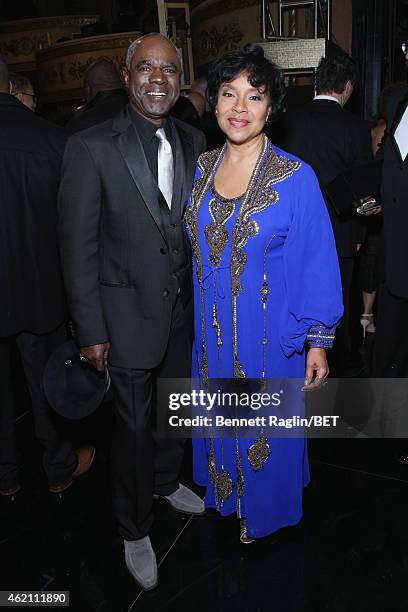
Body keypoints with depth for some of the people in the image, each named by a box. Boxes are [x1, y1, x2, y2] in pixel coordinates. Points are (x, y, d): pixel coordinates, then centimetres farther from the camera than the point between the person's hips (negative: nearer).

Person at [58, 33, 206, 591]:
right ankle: (135, 528, 33)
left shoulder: (193, 142, 4)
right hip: (128, 310, -5)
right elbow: (78, 244, -12)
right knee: (135, 423, 8)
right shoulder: (91, 147, -12)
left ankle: (166, 481, 51)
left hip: (185, 306, 5)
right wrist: (90, 330, -12)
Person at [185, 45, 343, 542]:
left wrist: (318, 342, -8)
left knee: (264, 426, 15)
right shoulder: (203, 166, 0)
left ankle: (264, 507, 44)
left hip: (270, 332, -4)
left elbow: (315, 264, -11)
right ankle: (225, 490, 51)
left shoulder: (295, 177, -15)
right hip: (211, 328, 5)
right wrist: (205, 314, 10)